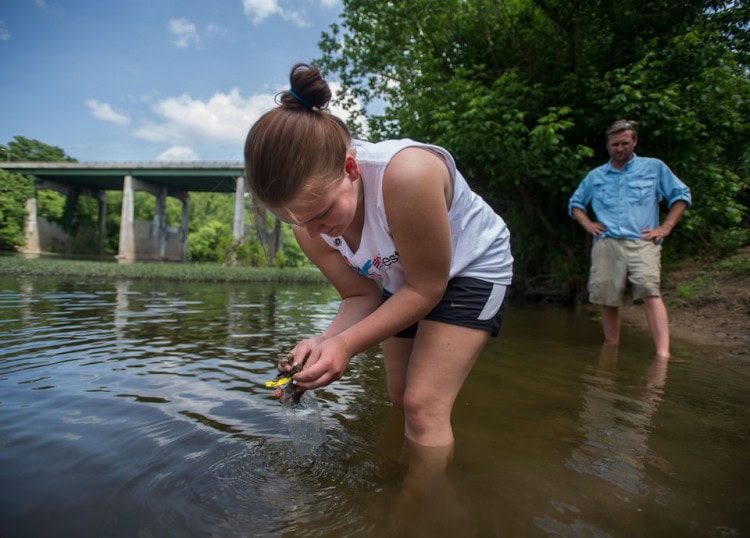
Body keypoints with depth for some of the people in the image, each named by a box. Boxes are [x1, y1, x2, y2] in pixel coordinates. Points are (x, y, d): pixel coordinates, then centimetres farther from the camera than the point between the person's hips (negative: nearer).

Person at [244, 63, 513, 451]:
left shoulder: (406, 176, -40)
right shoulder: (310, 223, -20)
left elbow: (427, 288, -29)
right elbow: (360, 295, -12)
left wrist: (346, 343, -35)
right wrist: (324, 342, -32)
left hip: (471, 266, -6)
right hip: (403, 281, 6)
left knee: (423, 406, -16)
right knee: (401, 399, 16)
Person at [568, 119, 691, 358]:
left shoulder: (654, 167, 14)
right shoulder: (595, 176, 20)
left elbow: (681, 195, 15)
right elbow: (575, 203, 28)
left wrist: (666, 227, 3)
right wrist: (587, 224, 10)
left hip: (642, 243, -2)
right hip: (606, 245, 3)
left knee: (651, 292, -22)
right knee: (608, 301, 0)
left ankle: (663, 356, -28)